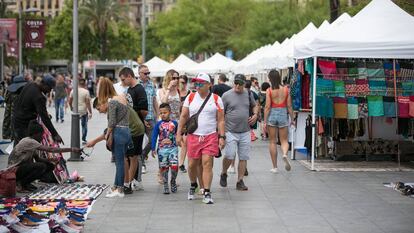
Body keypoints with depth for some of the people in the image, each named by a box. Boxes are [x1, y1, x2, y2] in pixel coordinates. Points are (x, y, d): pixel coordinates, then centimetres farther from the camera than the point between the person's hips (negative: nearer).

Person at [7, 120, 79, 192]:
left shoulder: (32, 142, 6)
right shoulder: (29, 142, -24)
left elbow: (37, 159, 6)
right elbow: (50, 149, -30)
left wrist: (51, 159, -13)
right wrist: (71, 149, -32)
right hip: (14, 170, -10)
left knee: (50, 166, 1)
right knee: (41, 166, -29)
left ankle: (26, 183, 7)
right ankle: (20, 184, -13)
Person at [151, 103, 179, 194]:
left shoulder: (174, 123, 4)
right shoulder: (158, 124, 2)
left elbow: (178, 134, 19)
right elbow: (154, 137, 2)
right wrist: (153, 149, -2)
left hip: (173, 148, 0)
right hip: (162, 149, 0)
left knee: (174, 166, -10)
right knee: (163, 168, 2)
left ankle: (173, 182, 15)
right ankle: (165, 185, 13)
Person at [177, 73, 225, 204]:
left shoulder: (216, 99, 3)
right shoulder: (190, 98, 7)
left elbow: (220, 120, 4)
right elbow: (183, 116, 10)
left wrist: (221, 137, -3)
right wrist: (179, 134, 6)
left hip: (211, 136, -2)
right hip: (193, 136, 2)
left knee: (207, 163, -9)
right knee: (192, 164, 6)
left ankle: (207, 193, -6)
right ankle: (193, 185, 34)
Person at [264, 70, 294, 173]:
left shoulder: (269, 91, -7)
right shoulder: (286, 89, -2)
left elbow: (267, 107, -8)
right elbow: (289, 106, 0)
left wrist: (265, 121, -4)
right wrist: (292, 119, 10)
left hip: (272, 115, -1)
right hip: (283, 115, 1)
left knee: (272, 141, 9)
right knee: (284, 140, 11)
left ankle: (275, 167, 11)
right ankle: (285, 154, -23)